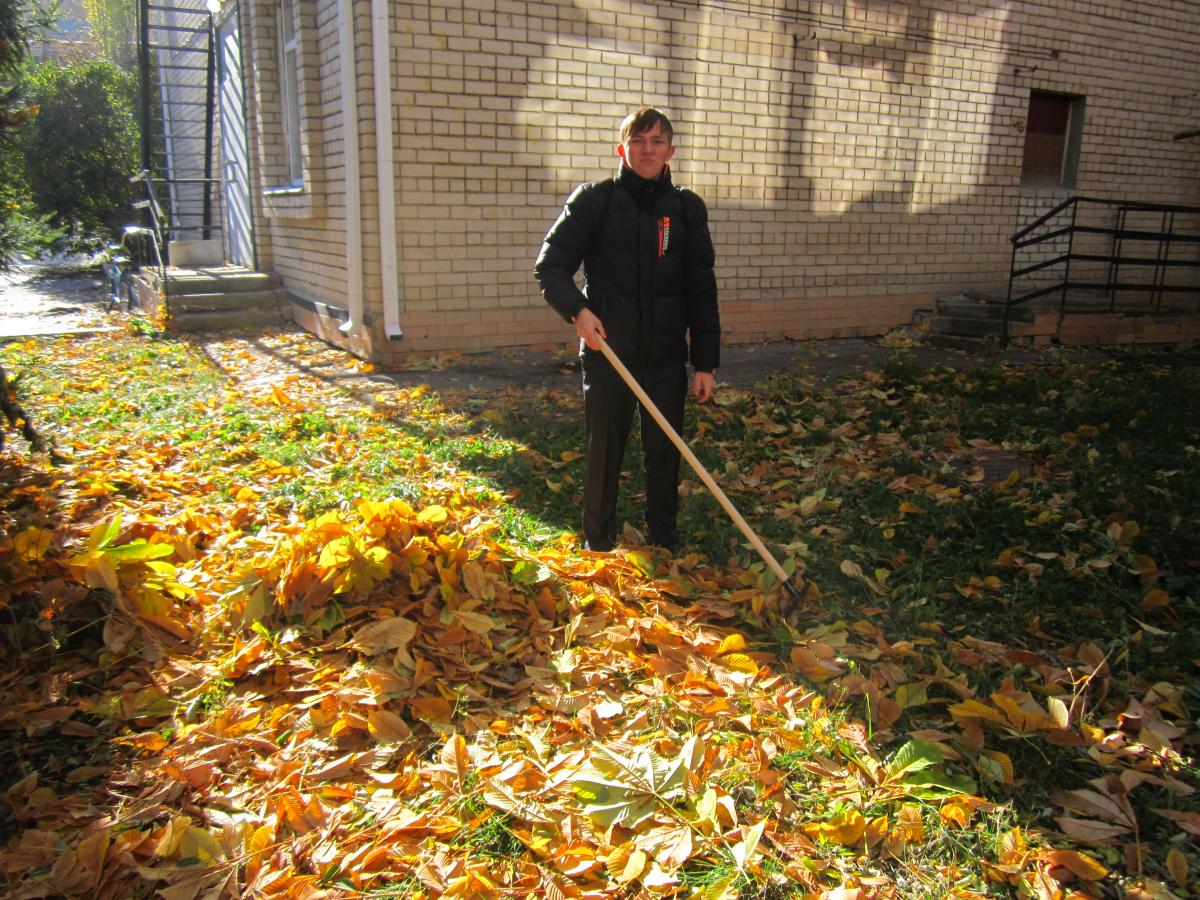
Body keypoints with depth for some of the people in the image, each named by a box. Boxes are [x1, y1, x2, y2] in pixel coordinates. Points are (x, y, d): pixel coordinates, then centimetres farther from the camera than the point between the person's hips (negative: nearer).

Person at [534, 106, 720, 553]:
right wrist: (577, 309, -19)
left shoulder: (687, 208, 5)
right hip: (608, 352, -2)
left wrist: (705, 362, 2)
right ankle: (598, 541, 25)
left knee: (665, 451, 11)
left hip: (667, 355, 2)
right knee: (604, 450, 8)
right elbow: (550, 266, 0)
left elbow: (701, 292, 6)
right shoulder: (593, 200, -2)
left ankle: (664, 536, 31)